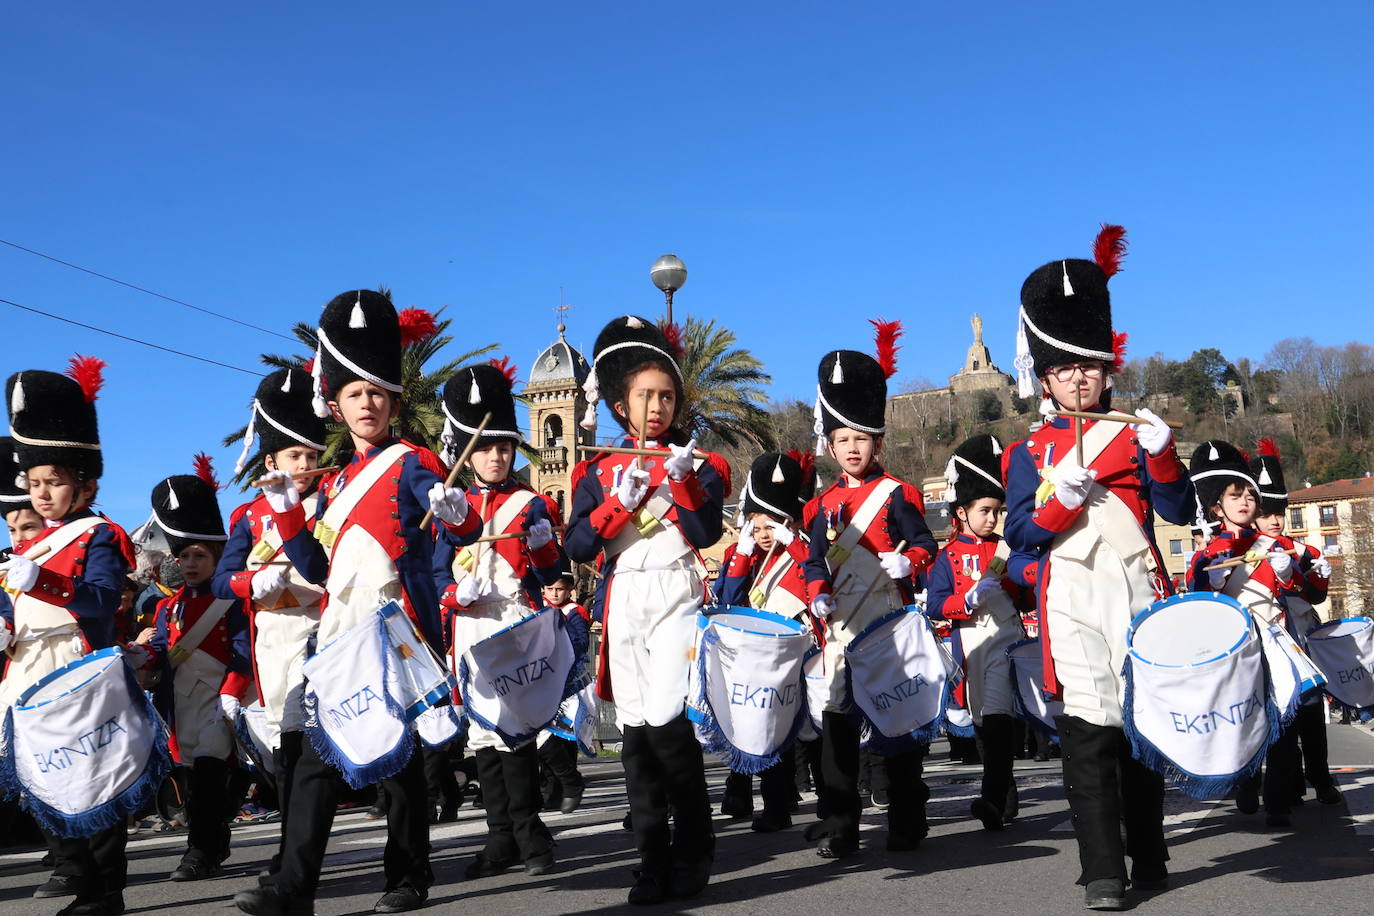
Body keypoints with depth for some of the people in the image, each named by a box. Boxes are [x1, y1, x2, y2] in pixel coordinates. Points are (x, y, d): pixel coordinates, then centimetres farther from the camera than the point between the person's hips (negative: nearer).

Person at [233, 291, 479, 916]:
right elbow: (316, 569, 20)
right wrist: (286, 512, 9)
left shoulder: (411, 463, -1)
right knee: (317, 757, 1)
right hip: (340, 636, 6)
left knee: (401, 754, 3)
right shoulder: (334, 484, 17)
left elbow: (463, 531, -15)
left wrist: (457, 512, -38)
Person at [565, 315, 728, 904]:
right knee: (634, 731, 2)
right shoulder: (601, 471, 12)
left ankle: (694, 849, 4)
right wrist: (621, 499, -9)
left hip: (678, 600, -3)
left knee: (667, 723, -15)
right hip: (624, 606, 3)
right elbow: (576, 547, 1)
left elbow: (708, 534, -7)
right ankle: (654, 862, 11)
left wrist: (682, 479, -16)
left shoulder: (698, 464, 7)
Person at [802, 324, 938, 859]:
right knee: (836, 717, 0)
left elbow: (924, 545, -3)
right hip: (842, 627, 3)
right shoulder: (824, 505, 12)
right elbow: (815, 561, 13)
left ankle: (907, 822, 16)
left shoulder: (898, 494, 0)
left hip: (891, 622, -3)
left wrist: (907, 562, -24)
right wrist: (818, 596, -5)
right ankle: (838, 827, 6)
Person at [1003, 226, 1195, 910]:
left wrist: (1163, 457, -12)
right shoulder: (1031, 453, 10)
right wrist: (1058, 501, -14)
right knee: (1088, 726, -8)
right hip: (1073, 597, -1)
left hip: (1139, 587, 2)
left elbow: (1180, 513, 4)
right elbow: (1019, 535, 3)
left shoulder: (1136, 435, 13)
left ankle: (1149, 857, 20)